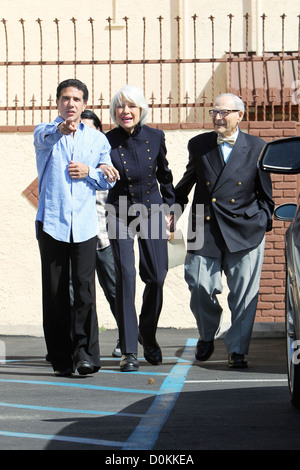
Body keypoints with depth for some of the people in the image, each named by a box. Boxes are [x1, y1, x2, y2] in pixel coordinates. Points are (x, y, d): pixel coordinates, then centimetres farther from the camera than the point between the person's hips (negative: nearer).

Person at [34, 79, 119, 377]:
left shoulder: (97, 139, 14)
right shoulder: (46, 132, 6)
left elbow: (108, 181, 18)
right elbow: (43, 138, -20)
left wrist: (89, 172, -3)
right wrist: (61, 128, -43)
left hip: (84, 224, 1)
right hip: (51, 222, -1)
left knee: (84, 288, -10)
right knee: (55, 292, 1)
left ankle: (84, 352, -7)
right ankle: (61, 358, 7)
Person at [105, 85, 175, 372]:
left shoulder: (155, 137, 0)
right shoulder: (107, 142, -8)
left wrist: (168, 207, 13)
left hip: (151, 211, 2)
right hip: (120, 213, -2)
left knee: (156, 277, 0)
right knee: (125, 275, -12)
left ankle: (148, 336, 27)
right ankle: (128, 351, -9)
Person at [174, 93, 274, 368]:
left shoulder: (257, 148, 6)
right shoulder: (198, 145, 10)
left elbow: (265, 193, 13)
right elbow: (186, 183, 23)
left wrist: (263, 222, 5)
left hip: (244, 232, -1)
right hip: (205, 231, 1)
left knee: (243, 295, -3)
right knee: (200, 289, -5)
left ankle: (237, 350, 8)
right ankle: (207, 337, 22)